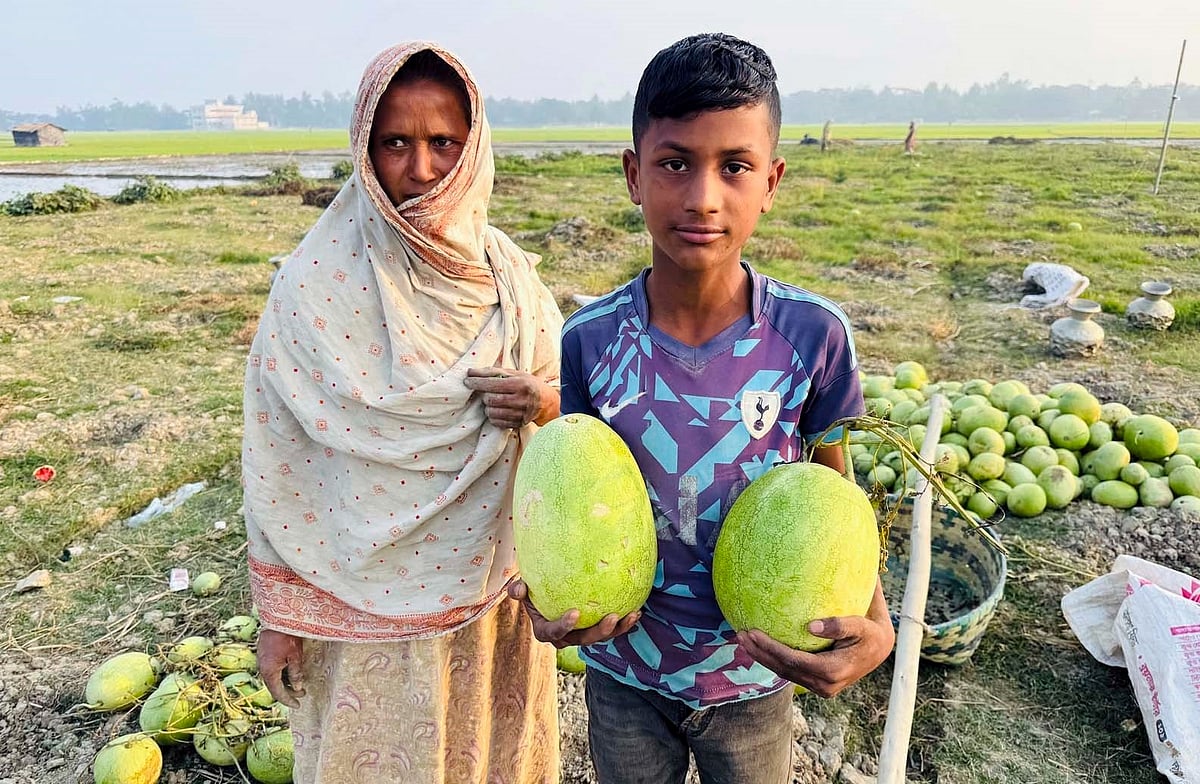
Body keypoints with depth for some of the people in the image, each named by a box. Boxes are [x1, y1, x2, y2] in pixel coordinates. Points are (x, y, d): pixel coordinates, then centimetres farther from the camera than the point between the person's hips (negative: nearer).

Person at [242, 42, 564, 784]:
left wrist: (545, 402, -18)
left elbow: (572, 397, 5)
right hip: (367, 601, -3)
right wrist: (279, 610, -3)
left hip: (492, 590, 3)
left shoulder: (507, 273, -5)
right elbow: (276, 465, -9)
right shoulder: (317, 282, -15)